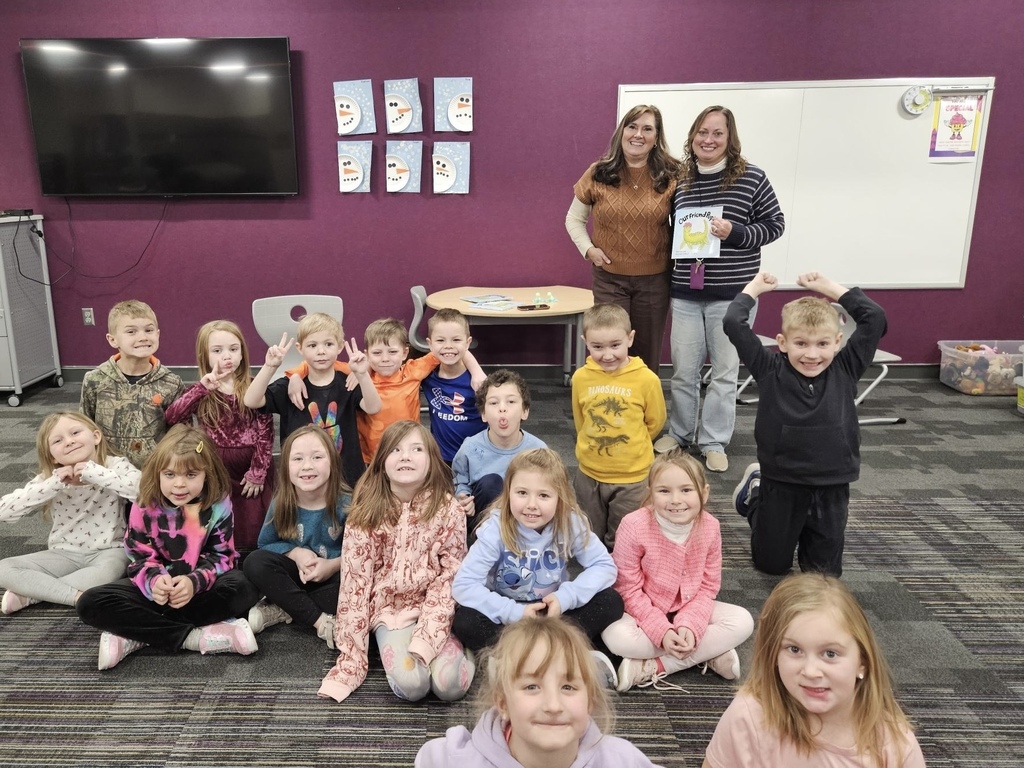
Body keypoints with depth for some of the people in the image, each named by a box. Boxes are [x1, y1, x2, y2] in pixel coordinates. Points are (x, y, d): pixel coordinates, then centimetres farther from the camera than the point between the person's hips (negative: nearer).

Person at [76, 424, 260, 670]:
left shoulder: (219, 504, -11)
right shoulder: (145, 507, -8)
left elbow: (222, 555, -9)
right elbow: (139, 557, -5)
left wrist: (195, 582, -29)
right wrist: (154, 580, -28)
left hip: (202, 586, -1)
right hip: (159, 586, 2)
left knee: (243, 588, -34)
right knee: (90, 604, -22)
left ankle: (137, 633, -25)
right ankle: (193, 637, -28)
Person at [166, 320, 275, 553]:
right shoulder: (201, 392, 1)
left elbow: (265, 433, -6)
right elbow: (172, 417, -16)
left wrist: (257, 473, -10)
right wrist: (202, 388, -24)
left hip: (251, 467, -1)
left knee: (252, 532, 5)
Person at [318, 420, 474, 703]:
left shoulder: (448, 508, -7)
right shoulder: (366, 512, -6)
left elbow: (452, 574, -7)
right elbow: (355, 579, -4)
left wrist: (426, 636, -19)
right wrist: (350, 651, -7)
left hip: (436, 608, 0)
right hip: (389, 608, 1)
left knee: (450, 685, -24)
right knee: (411, 684, -25)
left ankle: (457, 646, 8)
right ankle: (393, 648, 7)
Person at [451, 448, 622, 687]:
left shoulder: (570, 523, -17)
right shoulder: (496, 529, -23)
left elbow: (605, 566, -14)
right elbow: (463, 585, -25)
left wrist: (566, 596, -28)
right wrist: (514, 613, -32)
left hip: (554, 610, 1)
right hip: (509, 612, -1)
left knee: (611, 602, -20)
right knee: (466, 622, -31)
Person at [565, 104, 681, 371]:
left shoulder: (671, 176, -4)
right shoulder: (599, 174, -2)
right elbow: (574, 219, 9)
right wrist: (588, 249, -5)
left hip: (654, 280, 1)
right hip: (609, 278, 0)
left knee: (648, 356, 13)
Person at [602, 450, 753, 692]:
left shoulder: (710, 527, -14)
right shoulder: (634, 526, -24)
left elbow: (708, 586, -6)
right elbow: (629, 590, -18)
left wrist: (689, 625, -21)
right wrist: (662, 631, -25)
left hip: (688, 610, 4)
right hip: (644, 612, -3)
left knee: (742, 621, -17)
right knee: (617, 636, -33)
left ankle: (654, 667, -20)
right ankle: (709, 653, -19)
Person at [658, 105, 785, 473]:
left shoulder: (751, 177, -6)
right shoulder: (680, 180, 6)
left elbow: (774, 224, -2)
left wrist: (735, 232, -17)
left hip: (732, 293, -3)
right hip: (685, 293, 3)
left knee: (724, 370, 7)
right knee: (683, 369, 11)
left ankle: (714, 441, 20)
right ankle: (680, 432, 29)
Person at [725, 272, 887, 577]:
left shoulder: (845, 370, -4)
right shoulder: (771, 370, -11)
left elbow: (876, 319, -10)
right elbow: (733, 323, -19)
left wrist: (831, 287, -4)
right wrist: (754, 288, -4)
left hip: (832, 487, 2)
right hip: (782, 483, -2)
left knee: (826, 571, 13)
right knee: (772, 564, 18)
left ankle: (804, 530, 41)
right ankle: (754, 491, 40)